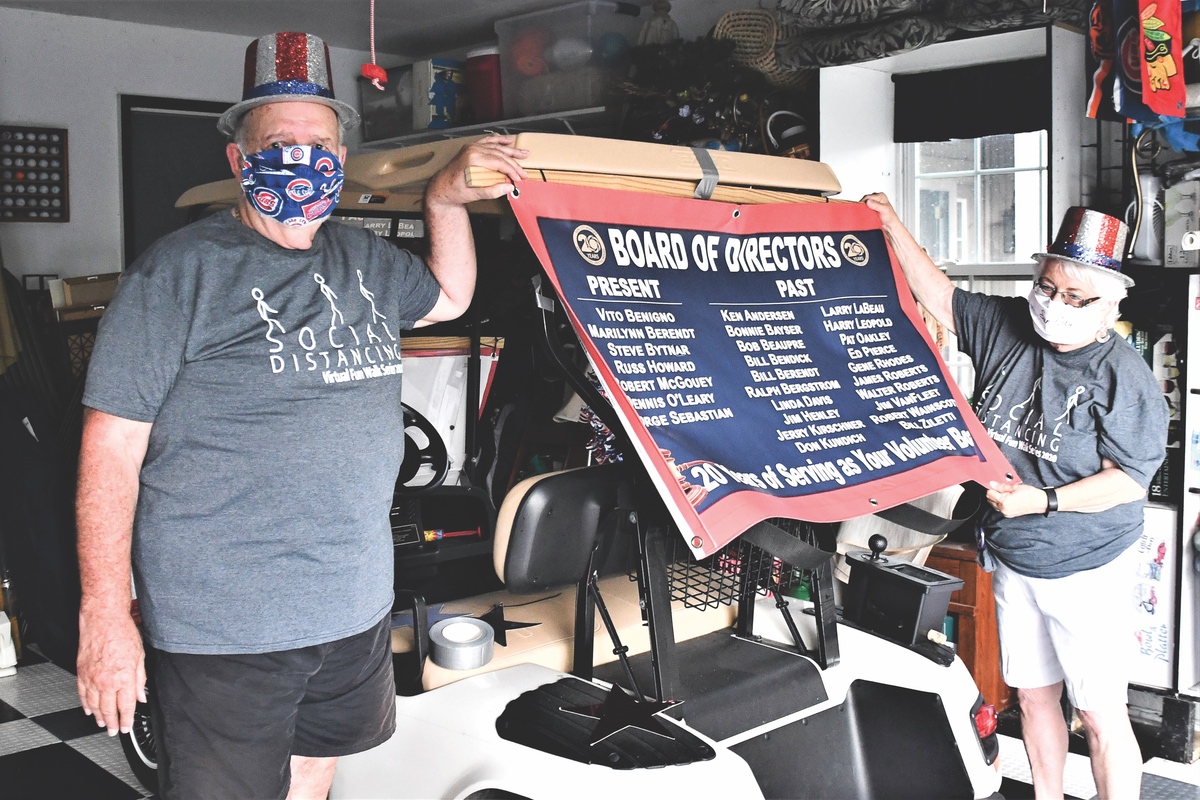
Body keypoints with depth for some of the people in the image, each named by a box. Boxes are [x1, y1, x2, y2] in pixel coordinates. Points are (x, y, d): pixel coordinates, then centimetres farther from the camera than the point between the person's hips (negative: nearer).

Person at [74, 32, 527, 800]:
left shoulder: (365, 260, 10)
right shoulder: (182, 269, -10)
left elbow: (447, 297, 31)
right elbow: (112, 445, -12)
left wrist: (446, 200, 11)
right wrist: (104, 617, -15)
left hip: (357, 609, 7)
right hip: (222, 629, -6)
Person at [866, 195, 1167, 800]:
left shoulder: (1126, 377, -15)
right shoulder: (1006, 327, 1)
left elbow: (1128, 479, -17)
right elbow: (939, 297, 9)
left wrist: (1044, 501, -26)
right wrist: (892, 227, 2)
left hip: (1087, 569, -5)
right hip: (1013, 559, 6)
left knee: (1100, 714, -1)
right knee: (1032, 694, 17)